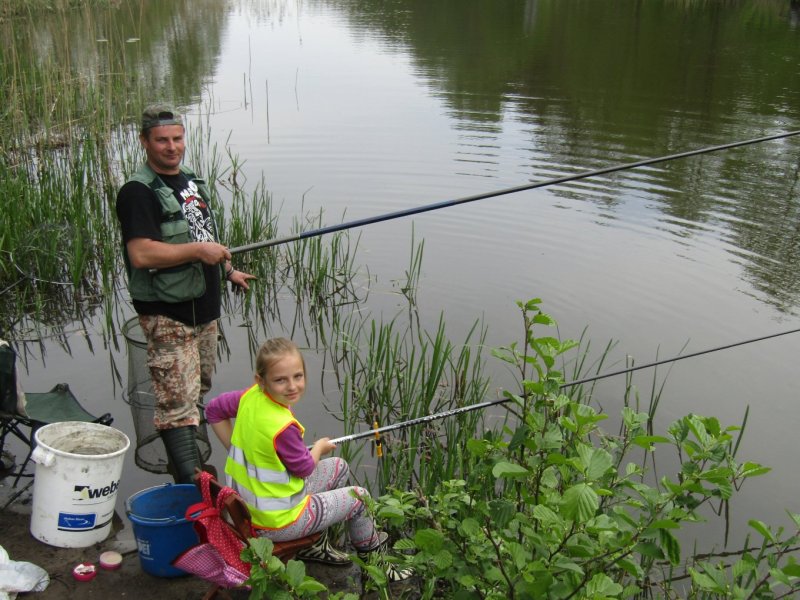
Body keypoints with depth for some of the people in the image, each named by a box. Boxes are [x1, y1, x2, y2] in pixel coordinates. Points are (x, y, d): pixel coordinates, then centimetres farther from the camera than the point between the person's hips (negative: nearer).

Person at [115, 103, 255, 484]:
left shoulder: (191, 181, 14)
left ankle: (191, 463, 40)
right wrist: (197, 250, -26)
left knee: (197, 390, 21)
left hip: (204, 307, 9)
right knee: (177, 402, -10)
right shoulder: (138, 192, -15)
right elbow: (141, 254, -26)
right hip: (167, 314, -9)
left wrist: (228, 270, 27)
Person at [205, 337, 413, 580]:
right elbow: (304, 468, -17)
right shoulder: (283, 427, -33)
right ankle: (372, 556, 36)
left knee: (339, 467, 23)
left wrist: (241, 449, 7)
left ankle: (314, 544, 34)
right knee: (359, 497, 10)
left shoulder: (250, 396, -11)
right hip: (278, 522, -8)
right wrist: (320, 447, 5)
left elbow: (214, 409, 5)